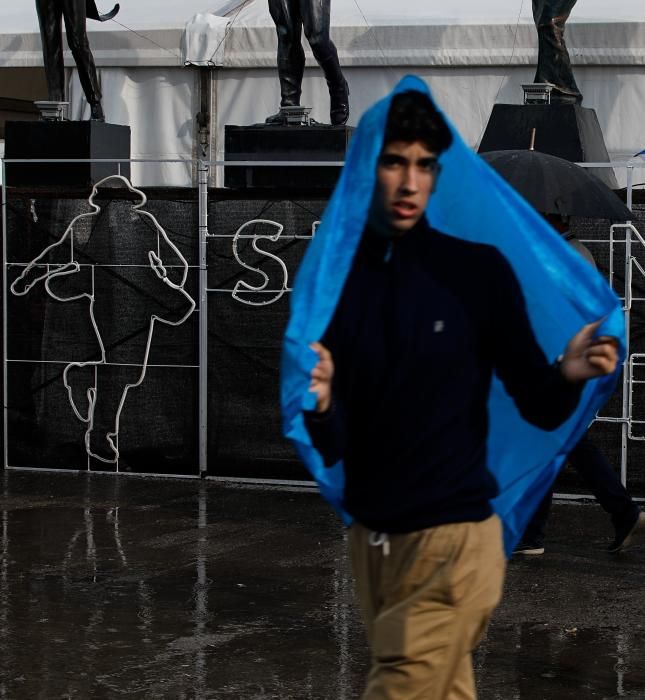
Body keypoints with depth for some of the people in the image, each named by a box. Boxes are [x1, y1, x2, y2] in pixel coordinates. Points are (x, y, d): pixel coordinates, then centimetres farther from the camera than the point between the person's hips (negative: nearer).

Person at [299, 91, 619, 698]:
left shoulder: (479, 270, -7)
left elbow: (538, 409, -2)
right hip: (367, 538, 4)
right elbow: (331, 449, -1)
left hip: (451, 541, -4)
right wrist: (319, 406, -23)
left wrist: (568, 377, -24)